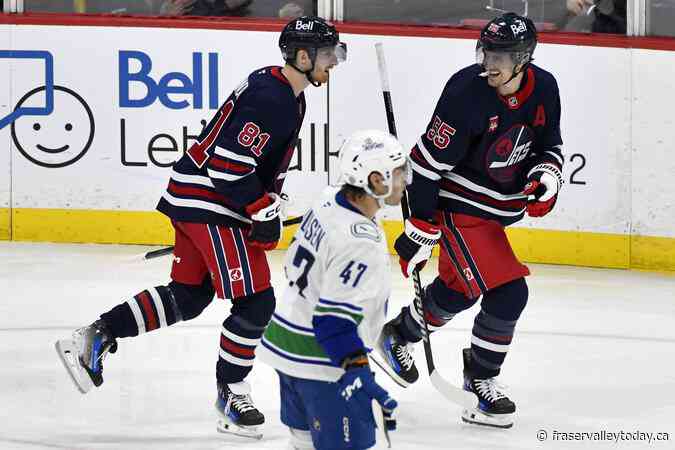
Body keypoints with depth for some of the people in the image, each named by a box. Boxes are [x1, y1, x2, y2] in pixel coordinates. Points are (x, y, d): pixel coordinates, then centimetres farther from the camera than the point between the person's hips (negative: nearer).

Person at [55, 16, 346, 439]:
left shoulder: (290, 96, 12)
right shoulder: (270, 99, -22)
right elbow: (229, 165, -25)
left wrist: (270, 205, 20)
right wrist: (264, 213, -17)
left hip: (195, 198, 11)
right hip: (207, 203, -11)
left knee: (187, 296, 15)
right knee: (254, 302, -7)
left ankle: (95, 337, 15)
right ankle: (231, 394, 6)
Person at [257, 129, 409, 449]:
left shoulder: (329, 204, 2)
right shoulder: (361, 243, -25)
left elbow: (295, 266, 16)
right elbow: (334, 320, -27)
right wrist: (360, 378, -29)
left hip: (285, 342, 10)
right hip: (321, 363, -10)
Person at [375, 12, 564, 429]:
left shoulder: (544, 89, -6)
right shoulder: (468, 92, -25)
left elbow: (550, 147, 11)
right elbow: (430, 161, -22)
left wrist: (547, 177, -12)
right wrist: (421, 229, -20)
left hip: (499, 206, 7)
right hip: (460, 206, -7)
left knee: (459, 288, 19)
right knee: (507, 292, -13)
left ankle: (398, 335, 42)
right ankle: (481, 379, 8)